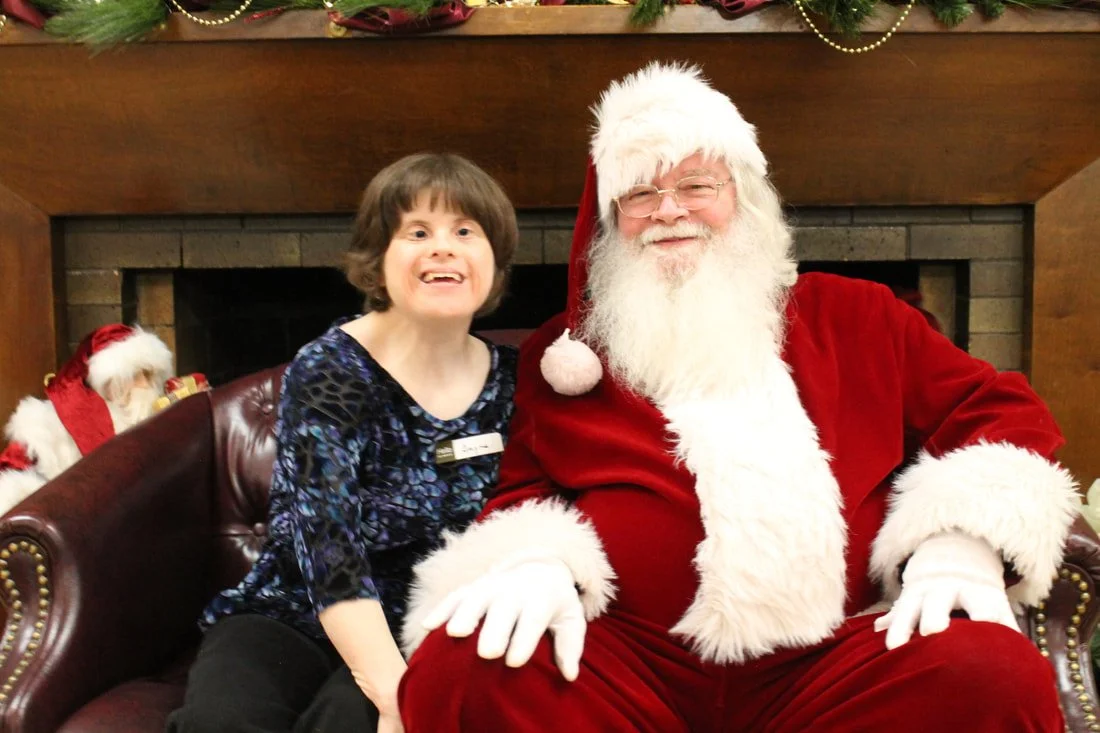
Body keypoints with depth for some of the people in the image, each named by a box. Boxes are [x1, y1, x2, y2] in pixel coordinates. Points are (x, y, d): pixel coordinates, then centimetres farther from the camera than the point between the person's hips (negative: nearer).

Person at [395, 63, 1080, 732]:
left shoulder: (852, 316, 17)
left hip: (829, 659, 1)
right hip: (626, 663, 0)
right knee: (460, 669, -29)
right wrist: (534, 560, -14)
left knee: (1000, 677, -28)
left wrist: (960, 541, -3)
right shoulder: (561, 352, 15)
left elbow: (1000, 408, 16)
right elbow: (521, 489, 11)